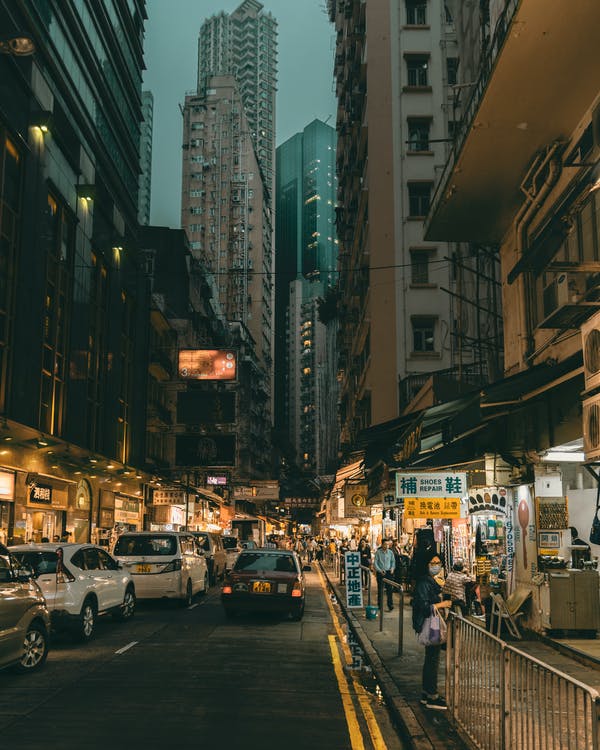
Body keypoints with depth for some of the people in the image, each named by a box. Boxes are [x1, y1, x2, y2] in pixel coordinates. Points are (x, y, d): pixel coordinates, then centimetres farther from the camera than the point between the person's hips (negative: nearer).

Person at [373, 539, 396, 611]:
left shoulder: (390, 552, 5)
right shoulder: (378, 552, -4)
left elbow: (393, 561, 14)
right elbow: (375, 563, -3)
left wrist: (392, 568, -5)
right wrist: (380, 570, -14)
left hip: (389, 572, 2)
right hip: (380, 573, -2)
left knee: (390, 589, -1)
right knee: (380, 590, 2)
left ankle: (390, 606, 4)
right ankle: (380, 606, 11)